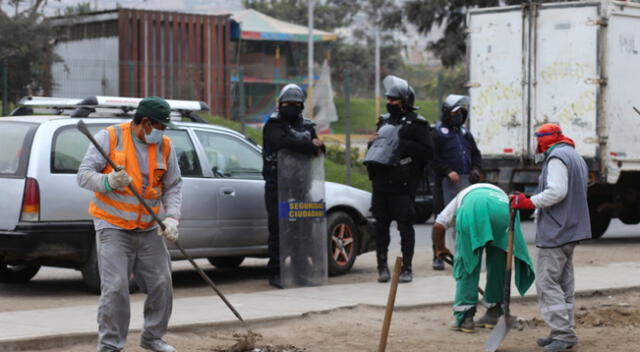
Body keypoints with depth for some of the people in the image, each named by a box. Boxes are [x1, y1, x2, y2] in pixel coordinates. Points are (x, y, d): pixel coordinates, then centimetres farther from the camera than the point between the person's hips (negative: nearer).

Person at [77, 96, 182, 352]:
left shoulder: (165, 145, 4)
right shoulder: (109, 137, -8)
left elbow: (173, 186, 8)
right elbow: (84, 175, -10)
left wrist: (172, 217, -7)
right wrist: (109, 181, -30)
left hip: (150, 230, 5)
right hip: (113, 227, -4)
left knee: (161, 285, 6)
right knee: (115, 288, -12)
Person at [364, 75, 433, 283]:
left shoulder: (416, 124, -2)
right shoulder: (384, 121, 18)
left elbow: (427, 152, -11)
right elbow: (376, 149, 28)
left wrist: (403, 144, -18)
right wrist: (373, 143, 5)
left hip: (402, 186, -6)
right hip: (381, 184, 6)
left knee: (405, 226, -2)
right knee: (381, 226, 6)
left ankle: (406, 268, 3)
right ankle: (382, 266, 14)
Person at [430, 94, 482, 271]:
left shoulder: (465, 133, 19)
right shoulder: (438, 133, -2)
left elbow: (476, 154, 24)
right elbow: (433, 157, -10)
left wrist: (475, 168, 5)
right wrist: (448, 171, -19)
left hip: (465, 181, 6)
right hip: (446, 182, -6)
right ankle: (438, 256, 4)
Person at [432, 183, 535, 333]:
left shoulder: (461, 197, 42)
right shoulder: (501, 194, 45)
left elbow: (438, 226, 26)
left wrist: (440, 248, 43)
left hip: (472, 209, -2)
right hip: (503, 209, 2)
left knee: (466, 264, 10)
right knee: (498, 263, 19)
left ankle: (464, 317, 9)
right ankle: (493, 313, 26)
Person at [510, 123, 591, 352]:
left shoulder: (556, 158, -13)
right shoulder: (576, 157, 21)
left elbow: (556, 191, -24)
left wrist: (530, 203, -18)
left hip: (555, 232, -11)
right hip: (572, 230, 11)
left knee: (547, 283, -10)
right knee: (564, 284, 14)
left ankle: (563, 333, -14)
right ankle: (565, 332, 17)